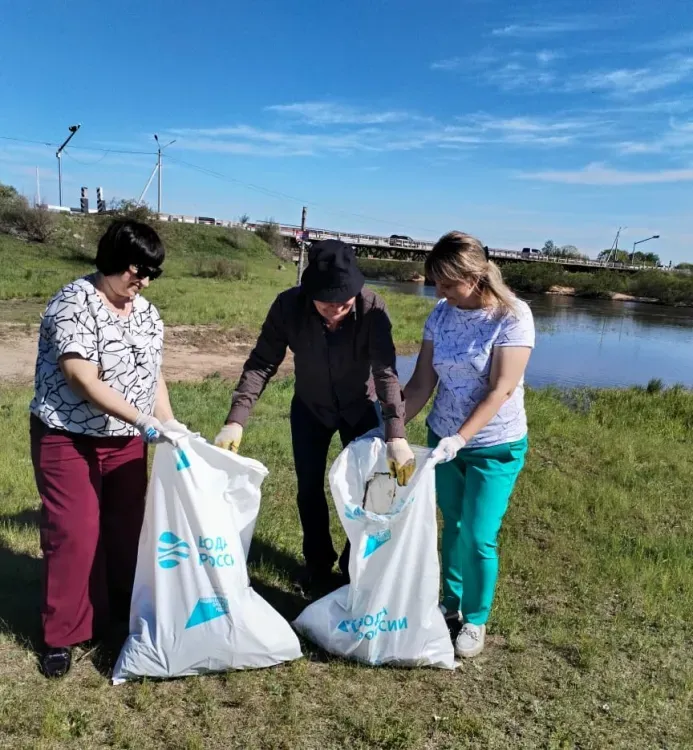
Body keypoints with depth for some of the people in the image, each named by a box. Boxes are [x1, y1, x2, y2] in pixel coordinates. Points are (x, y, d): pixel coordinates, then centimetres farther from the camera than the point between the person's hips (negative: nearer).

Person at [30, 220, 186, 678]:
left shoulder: (147, 313, 4)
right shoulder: (74, 303, -17)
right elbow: (83, 380, -25)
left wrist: (171, 425, -3)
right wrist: (144, 420, -30)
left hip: (125, 441, 6)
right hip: (68, 438, -6)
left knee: (127, 526, 12)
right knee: (75, 535, -3)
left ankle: (123, 610, 32)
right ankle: (63, 635, 15)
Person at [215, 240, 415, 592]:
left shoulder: (372, 308, -31)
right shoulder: (288, 306, -27)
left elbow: (386, 372, -34)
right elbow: (261, 364, -23)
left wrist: (396, 435, -45)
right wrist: (236, 420, -33)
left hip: (360, 408, -1)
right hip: (310, 408, 1)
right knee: (310, 489, 8)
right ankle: (318, 563, 31)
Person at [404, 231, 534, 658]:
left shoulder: (512, 316, -17)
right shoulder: (442, 316, -4)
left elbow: (501, 390, -21)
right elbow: (422, 383, -1)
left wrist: (461, 438, -27)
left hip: (495, 447, -4)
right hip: (442, 438, 4)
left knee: (479, 537, 1)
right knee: (452, 525, 17)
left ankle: (476, 620, 24)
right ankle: (451, 602, 37)